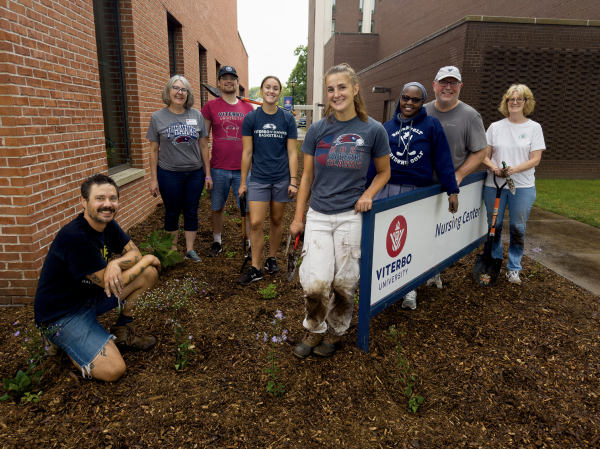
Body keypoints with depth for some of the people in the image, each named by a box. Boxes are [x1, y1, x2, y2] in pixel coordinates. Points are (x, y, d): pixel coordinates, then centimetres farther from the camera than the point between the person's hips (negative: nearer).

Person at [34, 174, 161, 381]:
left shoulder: (107, 223, -4)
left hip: (92, 295, 8)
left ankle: (122, 332, 10)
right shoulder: (75, 237, -30)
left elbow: (134, 253, -2)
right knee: (113, 370, -19)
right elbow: (108, 283, -24)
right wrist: (147, 260, -12)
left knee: (149, 273, -6)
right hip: (63, 314, -8)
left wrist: (115, 263, -26)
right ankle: (61, 340, 6)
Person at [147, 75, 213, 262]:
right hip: (169, 174, -1)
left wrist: (208, 174, 3)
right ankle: (173, 250, 25)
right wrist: (153, 179, -3)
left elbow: (203, 146, 5)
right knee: (172, 213, 10)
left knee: (191, 212, 9)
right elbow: (153, 150, 0)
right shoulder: (158, 117, -2)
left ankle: (190, 249, 22)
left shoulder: (196, 115, 2)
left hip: (195, 173, 2)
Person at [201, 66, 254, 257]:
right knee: (217, 208, 12)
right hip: (218, 168, 0)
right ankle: (217, 242, 29)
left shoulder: (248, 108, 6)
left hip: (242, 169, 0)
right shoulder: (210, 106, 3)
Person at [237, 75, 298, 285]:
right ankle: (255, 268, 4)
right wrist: (243, 182, 1)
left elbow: (292, 153, 1)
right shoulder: (251, 118, 0)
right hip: (259, 179, -1)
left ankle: (272, 259, 29)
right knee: (256, 223, -6)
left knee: (276, 221, 11)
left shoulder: (287, 118, 2)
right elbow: (247, 152, 1)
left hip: (281, 178, 1)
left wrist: (293, 181, -5)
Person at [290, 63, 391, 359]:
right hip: (318, 215, 1)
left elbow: (384, 171, 11)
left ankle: (336, 332, 32)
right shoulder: (317, 130, 2)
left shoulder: (373, 130, -2)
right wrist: (298, 218, 7)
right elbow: (307, 176, 8)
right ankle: (314, 331, 18)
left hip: (351, 216, -1)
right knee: (315, 282, -10)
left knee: (344, 283, 6)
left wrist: (368, 194, -8)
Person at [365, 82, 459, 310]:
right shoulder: (387, 126, 8)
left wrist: (452, 191, -4)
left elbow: (443, 160, -1)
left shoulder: (431, 125, 2)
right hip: (386, 189, 2)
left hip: (418, 192, -1)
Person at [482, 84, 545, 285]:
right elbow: (484, 155, 6)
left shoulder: (534, 127, 3)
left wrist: (514, 169, -19)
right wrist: (494, 167, -15)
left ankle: (513, 268, 20)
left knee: (518, 228, 5)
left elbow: (535, 159, -3)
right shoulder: (495, 127, 6)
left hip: (523, 186, -1)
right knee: (494, 226, 7)